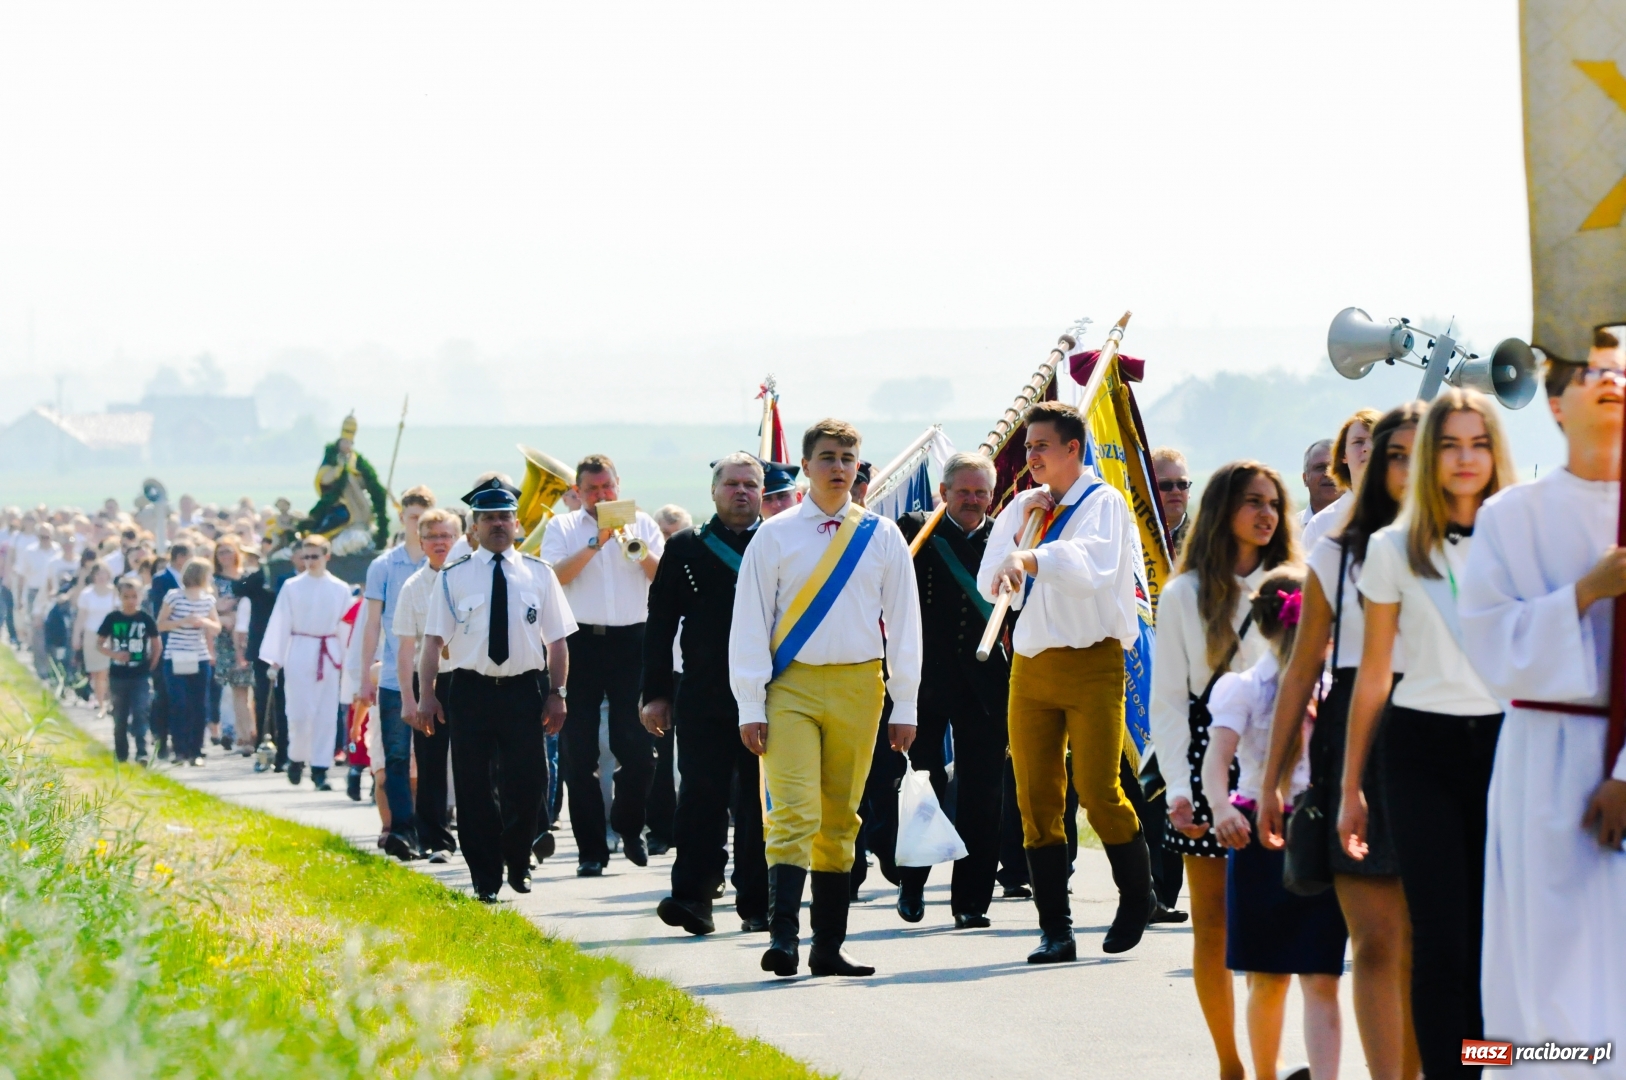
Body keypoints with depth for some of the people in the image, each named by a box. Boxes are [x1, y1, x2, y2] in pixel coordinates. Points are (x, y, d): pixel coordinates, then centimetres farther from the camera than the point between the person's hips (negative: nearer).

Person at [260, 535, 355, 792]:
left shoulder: (340, 589, 5)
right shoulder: (291, 587, 1)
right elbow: (280, 623, 1)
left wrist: (348, 659, 4)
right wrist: (275, 659, -3)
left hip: (329, 655, 2)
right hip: (300, 653, -2)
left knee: (327, 714, 1)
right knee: (301, 713, -5)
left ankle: (320, 769, 6)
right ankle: (297, 759, 16)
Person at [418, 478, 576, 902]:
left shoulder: (539, 574, 7)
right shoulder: (454, 577, 3)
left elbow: (557, 639, 7)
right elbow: (434, 639, 0)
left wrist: (556, 693, 0)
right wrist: (426, 694, -7)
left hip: (524, 691, 1)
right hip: (471, 690, -1)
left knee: (527, 785, 2)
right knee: (475, 788, 1)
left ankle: (518, 865, 25)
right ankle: (485, 878, 11)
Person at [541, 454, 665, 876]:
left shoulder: (642, 523, 11)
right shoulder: (562, 528, 8)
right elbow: (554, 577, -9)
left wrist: (639, 550, -14)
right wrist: (596, 542, -14)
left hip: (632, 640, 1)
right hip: (581, 642, 0)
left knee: (637, 746, -1)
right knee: (580, 751, 0)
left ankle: (629, 827, 23)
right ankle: (591, 848, 5)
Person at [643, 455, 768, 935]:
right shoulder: (684, 549, 8)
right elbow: (660, 626, 7)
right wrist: (655, 694, 1)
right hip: (703, 698, 0)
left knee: (760, 803, 3)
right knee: (701, 796, -7)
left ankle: (757, 903, 9)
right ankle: (693, 896, -9)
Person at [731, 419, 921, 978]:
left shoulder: (882, 537, 8)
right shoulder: (774, 536, 2)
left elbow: (902, 621, 10)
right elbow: (750, 622, 2)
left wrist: (904, 704, 6)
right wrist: (751, 705, -4)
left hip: (858, 686, 2)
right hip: (792, 686, -2)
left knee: (839, 819, 7)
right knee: (794, 813, -14)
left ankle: (829, 946, 11)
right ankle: (783, 937, -21)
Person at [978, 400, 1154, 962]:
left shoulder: (1102, 502, -3)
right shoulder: (1024, 509, 17)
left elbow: (1094, 560, -25)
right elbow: (988, 585, 11)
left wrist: (1031, 559, -41)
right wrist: (1017, 525, 0)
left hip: (1091, 662, -6)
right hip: (1030, 663, 6)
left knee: (1097, 792, -10)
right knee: (1036, 798, 0)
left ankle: (1138, 899, 13)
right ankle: (1054, 929, 4)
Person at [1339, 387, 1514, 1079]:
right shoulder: (1394, 549, 6)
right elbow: (1373, 675, 9)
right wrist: (1350, 787, 9)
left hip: (1506, 742, 1)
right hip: (1423, 746, -1)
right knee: (1442, 936, -6)